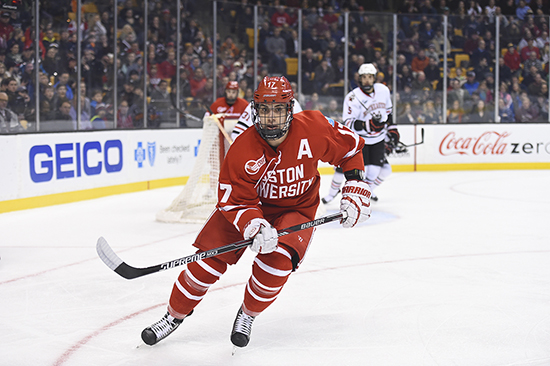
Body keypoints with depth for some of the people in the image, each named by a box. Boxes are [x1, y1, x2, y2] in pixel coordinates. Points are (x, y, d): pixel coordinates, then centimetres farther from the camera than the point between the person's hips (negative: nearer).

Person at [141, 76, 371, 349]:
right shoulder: (241, 151, -25)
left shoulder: (313, 129, -23)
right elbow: (235, 202, -21)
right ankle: (174, 316, 12)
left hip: (296, 209, 0)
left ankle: (248, 315, 2)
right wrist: (255, 228, -39)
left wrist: (355, 190, -9)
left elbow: (350, 146, -5)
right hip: (248, 204, 0)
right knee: (210, 258, -10)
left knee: (277, 259, -26)